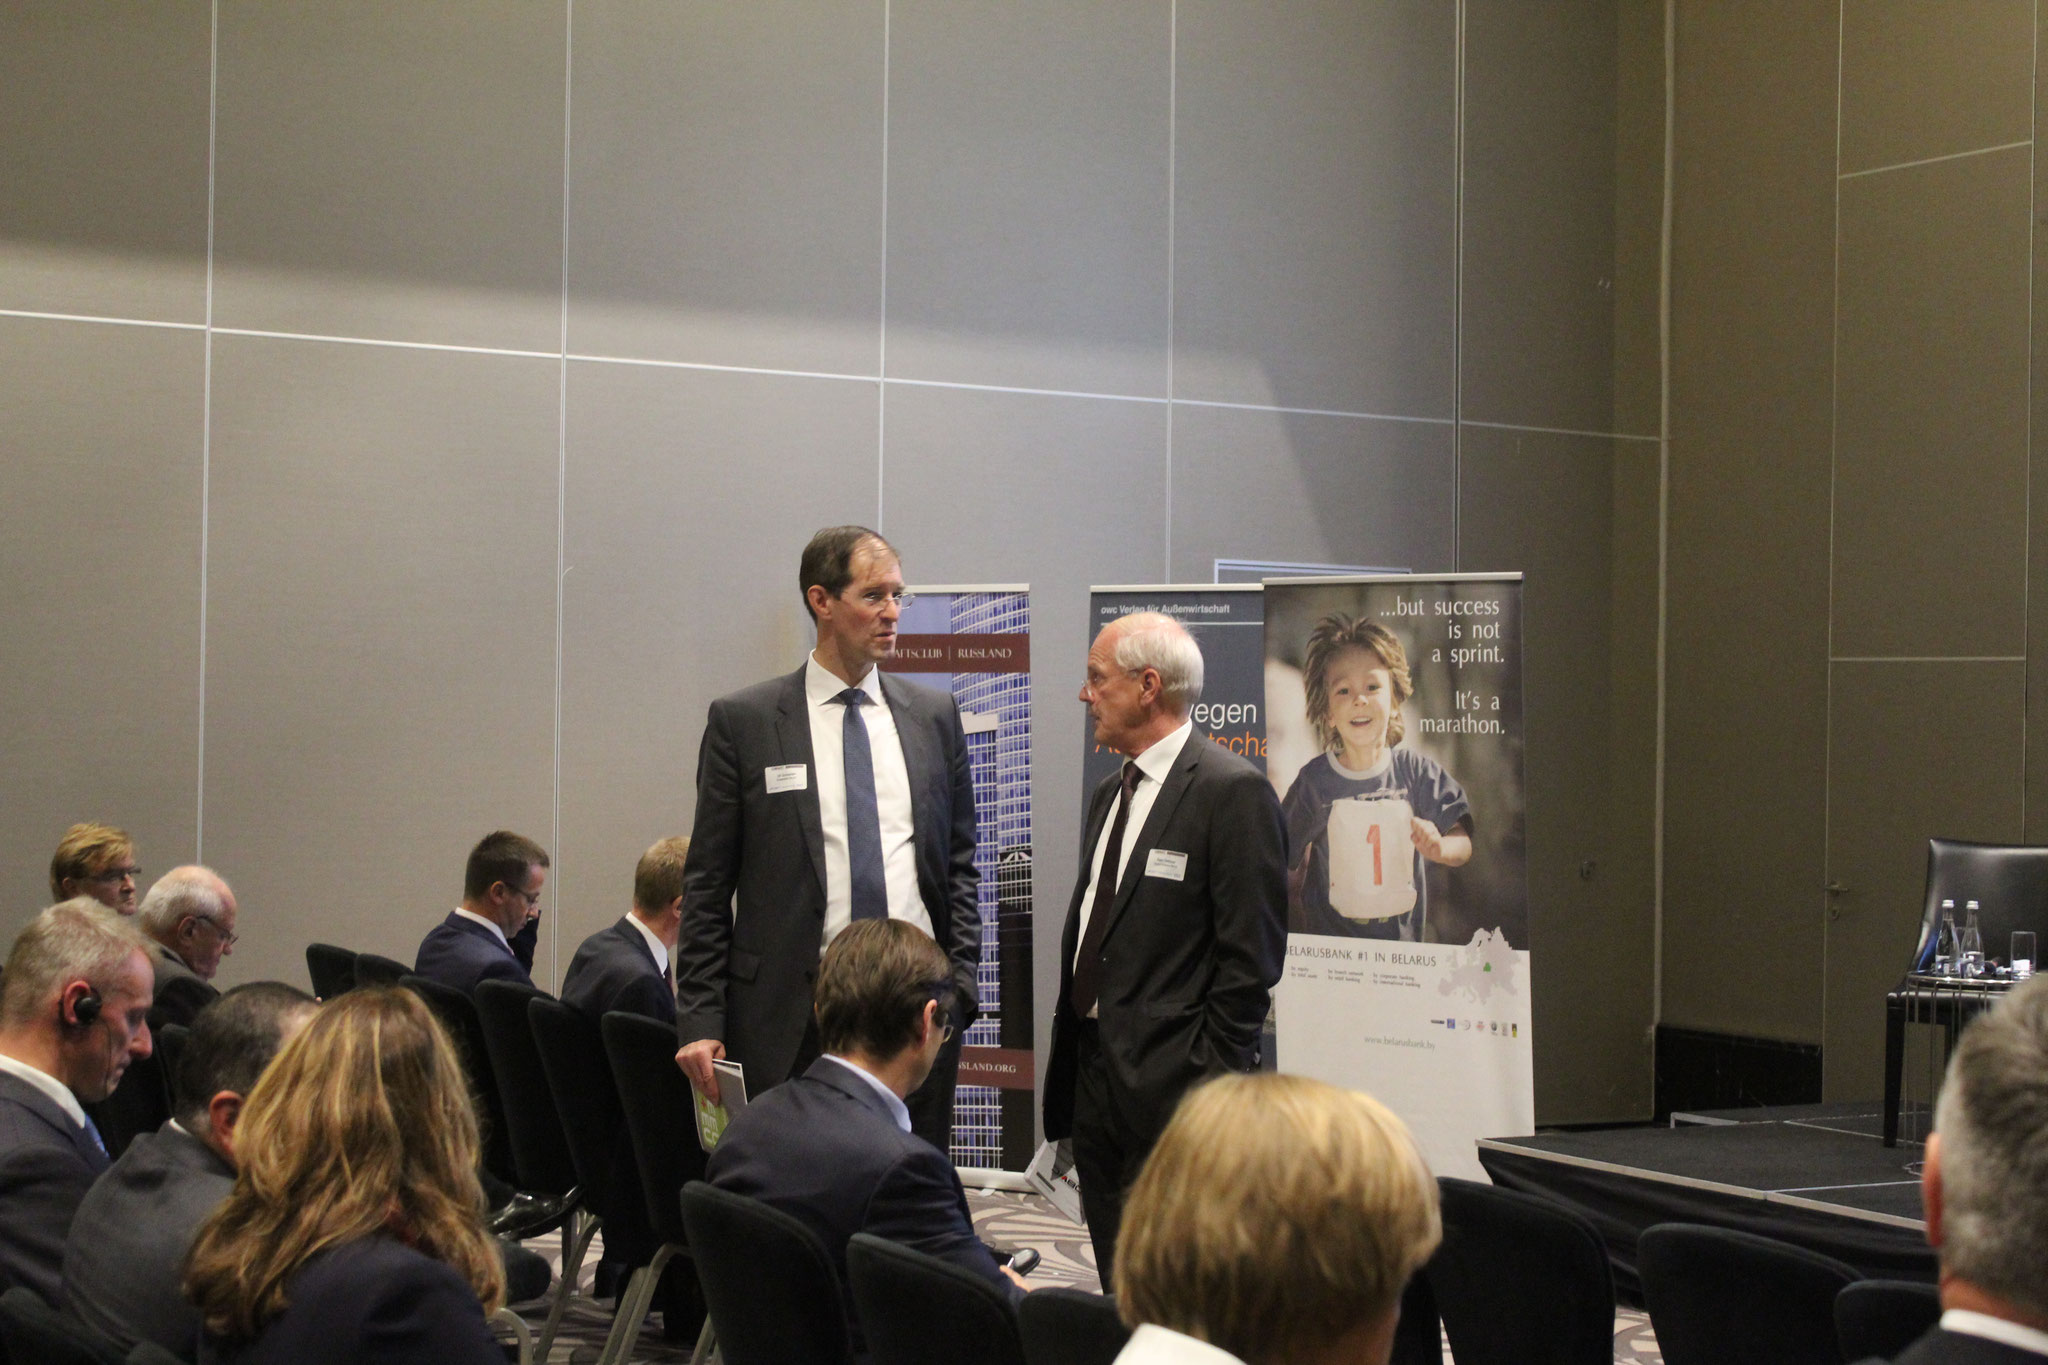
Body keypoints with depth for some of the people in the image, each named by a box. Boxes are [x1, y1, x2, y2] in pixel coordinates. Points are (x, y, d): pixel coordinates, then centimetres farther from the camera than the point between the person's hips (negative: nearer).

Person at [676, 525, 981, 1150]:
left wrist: (960, 982, 4)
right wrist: (699, 1021, -6)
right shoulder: (742, 721, 1)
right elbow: (707, 884, 1)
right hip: (792, 1016, -3)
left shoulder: (935, 716, 11)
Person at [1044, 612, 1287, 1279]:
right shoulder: (1112, 791, 17)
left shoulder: (1232, 791, -10)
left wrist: (1215, 1078, -16)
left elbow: (1251, 950, -13)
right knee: (1117, 1280, 12)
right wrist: (1070, 1044, 13)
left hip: (1171, 1083, -9)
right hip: (1094, 1072, 9)